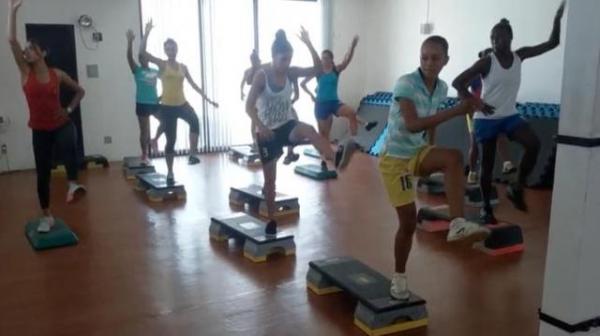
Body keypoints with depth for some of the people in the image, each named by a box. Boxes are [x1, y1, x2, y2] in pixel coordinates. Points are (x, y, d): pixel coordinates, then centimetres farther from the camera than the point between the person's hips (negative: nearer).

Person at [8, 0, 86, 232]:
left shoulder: (57, 74, -1)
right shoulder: (25, 72, -1)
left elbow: (79, 91, 13)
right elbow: (12, 40, -10)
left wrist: (69, 109, -1)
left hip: (62, 125, -1)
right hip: (39, 130, 2)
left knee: (68, 148, -40)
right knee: (42, 173, 7)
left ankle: (73, 185, -35)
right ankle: (47, 217, 19)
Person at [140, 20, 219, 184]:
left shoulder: (183, 67, 10)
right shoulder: (162, 64, -1)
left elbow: (194, 85, 15)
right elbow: (142, 52, -13)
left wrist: (208, 99, 12)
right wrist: (147, 32, -19)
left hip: (182, 103, 3)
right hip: (167, 106, -2)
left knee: (195, 121, -33)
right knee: (171, 140, 2)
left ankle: (193, 154, -28)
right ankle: (170, 173, 17)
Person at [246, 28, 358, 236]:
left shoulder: (291, 72, -1)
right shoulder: (262, 75, -13)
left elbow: (317, 69, -11)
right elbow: (249, 106, -16)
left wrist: (309, 44, -21)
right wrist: (260, 126, -32)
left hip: (287, 125, 3)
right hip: (267, 132, -3)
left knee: (308, 130, -35)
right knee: (270, 181, 5)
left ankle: (337, 158, -60)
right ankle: (271, 221, 22)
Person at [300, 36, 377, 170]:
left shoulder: (337, 70, -1)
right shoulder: (318, 72, -4)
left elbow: (347, 60, -19)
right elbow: (302, 83, 2)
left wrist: (353, 46, -32)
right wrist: (311, 95, -8)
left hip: (334, 102, 1)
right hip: (321, 104, -1)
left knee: (351, 112, -29)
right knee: (324, 133, 6)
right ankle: (324, 160, 20)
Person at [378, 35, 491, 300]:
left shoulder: (442, 88, 2)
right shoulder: (406, 84, -19)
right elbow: (412, 125, -32)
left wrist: (433, 158, 20)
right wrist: (456, 111, -35)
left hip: (419, 152, 5)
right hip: (395, 158, -5)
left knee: (454, 157, -29)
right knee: (408, 221, -1)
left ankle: (458, 224, -35)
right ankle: (399, 276, 21)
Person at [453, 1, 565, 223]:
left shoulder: (519, 56, 1)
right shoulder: (486, 62, -13)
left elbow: (552, 43, 5)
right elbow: (457, 83, -16)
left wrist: (557, 19, -7)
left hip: (509, 115, 4)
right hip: (487, 118, -4)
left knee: (534, 144, -21)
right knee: (487, 164, 2)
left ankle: (516, 188, -2)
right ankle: (486, 207, 17)